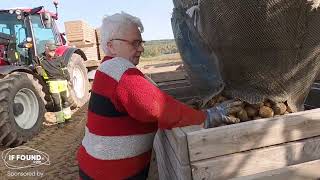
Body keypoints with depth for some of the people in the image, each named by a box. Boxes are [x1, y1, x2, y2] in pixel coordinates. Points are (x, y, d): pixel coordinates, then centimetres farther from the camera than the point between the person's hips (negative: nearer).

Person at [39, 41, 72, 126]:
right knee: (57, 102, -3)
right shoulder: (41, 59, 1)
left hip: (62, 81, 3)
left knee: (65, 100, 12)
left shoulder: (59, 58, 6)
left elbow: (65, 70, 8)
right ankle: (60, 120, 8)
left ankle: (67, 117, 27)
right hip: (52, 82, -2)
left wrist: (69, 80, 6)